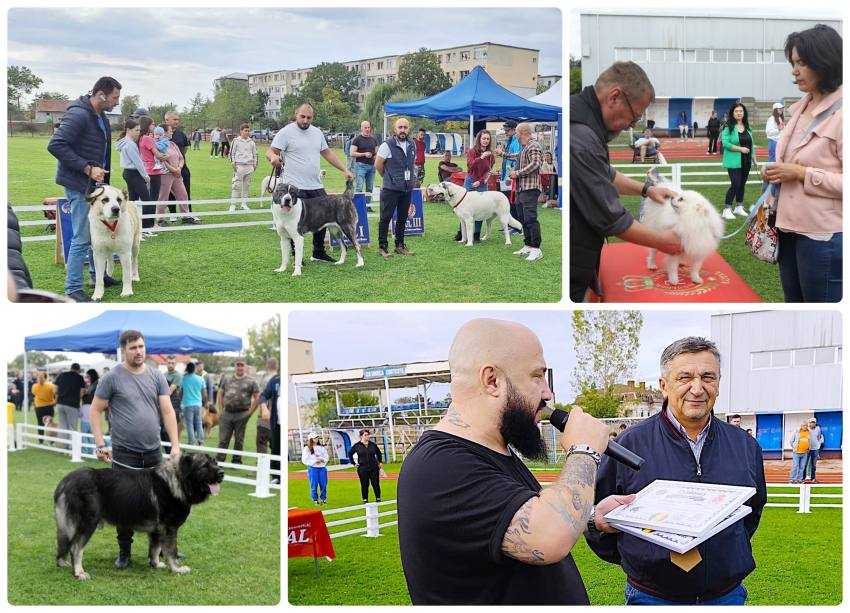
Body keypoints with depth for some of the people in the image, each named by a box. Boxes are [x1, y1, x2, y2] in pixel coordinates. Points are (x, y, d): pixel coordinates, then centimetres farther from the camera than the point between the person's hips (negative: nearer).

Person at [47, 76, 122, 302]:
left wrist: (103, 179, 11)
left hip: (94, 183, 9)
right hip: (78, 185, -9)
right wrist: (87, 168, -24)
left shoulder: (101, 117, 11)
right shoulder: (78, 115, -19)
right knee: (82, 239, -7)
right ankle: (73, 289, 0)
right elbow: (55, 145, -25)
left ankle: (98, 275, 32)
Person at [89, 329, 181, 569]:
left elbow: (167, 411, 3)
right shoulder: (112, 378, -4)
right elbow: (95, 411, 0)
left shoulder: (156, 376, 6)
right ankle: (124, 551, 14)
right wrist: (100, 445, -8)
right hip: (124, 454, -3)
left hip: (153, 452, 3)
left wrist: (175, 445, -4)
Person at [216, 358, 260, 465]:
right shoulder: (227, 379, 10)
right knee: (223, 439, 0)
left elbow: (257, 397, 2)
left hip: (242, 415, -2)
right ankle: (219, 461, 3)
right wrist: (220, 409, 9)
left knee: (239, 440, 6)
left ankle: (236, 461, 15)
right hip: (226, 413, 2)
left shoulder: (251, 381, 2)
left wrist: (250, 411, -4)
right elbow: (220, 394, 17)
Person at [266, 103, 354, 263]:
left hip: (316, 186, 7)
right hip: (295, 187, -7)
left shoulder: (317, 133, 14)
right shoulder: (286, 132, -6)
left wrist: (345, 170, 19)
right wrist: (273, 157, -33)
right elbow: (270, 151, -9)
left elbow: (327, 153, 22)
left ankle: (319, 253, 25)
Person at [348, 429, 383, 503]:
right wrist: (353, 463, 5)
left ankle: (378, 498, 13)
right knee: (364, 485, 1)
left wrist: (380, 462, 16)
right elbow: (350, 454, 10)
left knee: (376, 484, 3)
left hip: (374, 468, 2)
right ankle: (365, 499, 11)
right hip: (362, 468, -2)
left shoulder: (373, 445, 6)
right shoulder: (357, 445, 0)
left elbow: (378, 453, 22)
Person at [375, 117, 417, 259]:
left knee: (402, 218, 12)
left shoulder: (412, 145, 8)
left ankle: (400, 245, 22)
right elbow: (378, 164, -5)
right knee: (386, 217, -2)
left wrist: (412, 179, 14)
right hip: (390, 189, -6)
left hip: (407, 188, 6)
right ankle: (382, 247, 4)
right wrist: (388, 177, 7)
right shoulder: (387, 145, -10)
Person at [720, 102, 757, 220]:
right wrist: (740, 149, -19)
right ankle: (727, 209, -6)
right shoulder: (728, 127, -7)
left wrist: (754, 160, 17)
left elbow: (752, 144, 18)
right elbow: (725, 143, -16)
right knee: (735, 184, -12)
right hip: (734, 162, -6)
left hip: (746, 161, 6)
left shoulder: (747, 128, 12)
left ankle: (739, 207, 23)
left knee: (742, 184, 11)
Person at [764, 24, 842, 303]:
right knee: (793, 301, 16)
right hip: (790, 228, 8)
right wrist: (777, 173, 5)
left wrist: (801, 174, -18)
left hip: (823, 235, -8)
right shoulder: (802, 107, 10)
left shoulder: (840, 113, -15)